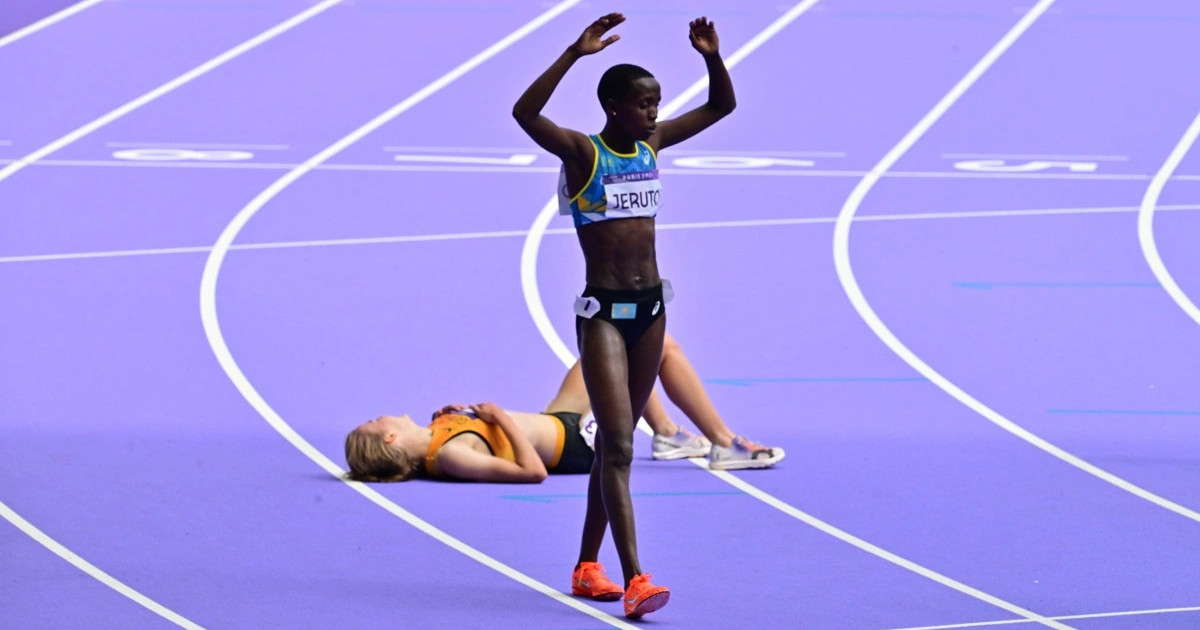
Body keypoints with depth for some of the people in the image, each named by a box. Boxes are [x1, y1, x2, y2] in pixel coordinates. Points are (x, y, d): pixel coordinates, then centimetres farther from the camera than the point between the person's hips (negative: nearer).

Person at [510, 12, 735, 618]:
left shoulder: (652, 144, 7)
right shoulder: (582, 153, -11)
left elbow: (721, 105, 15)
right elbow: (525, 113, -29)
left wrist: (712, 57, -4)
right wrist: (576, 53, -34)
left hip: (649, 307, 7)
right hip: (602, 311, -7)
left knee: (615, 442, 14)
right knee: (618, 447, -13)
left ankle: (587, 565, 25)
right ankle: (635, 582, -20)